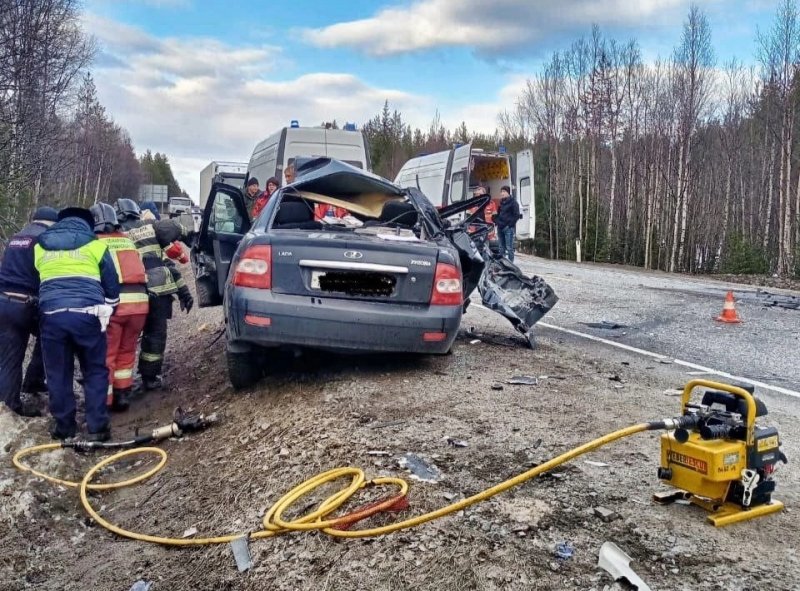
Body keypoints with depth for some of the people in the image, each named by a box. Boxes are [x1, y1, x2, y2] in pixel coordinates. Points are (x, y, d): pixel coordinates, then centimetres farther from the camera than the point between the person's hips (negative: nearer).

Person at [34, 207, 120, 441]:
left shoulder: (40, 246, 22)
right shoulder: (95, 245, 12)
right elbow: (112, 283, 13)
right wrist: (106, 310, 25)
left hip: (51, 314, 2)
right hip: (86, 314, -2)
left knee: (58, 373, 12)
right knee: (95, 371, 8)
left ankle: (63, 425, 19)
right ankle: (97, 426, 7)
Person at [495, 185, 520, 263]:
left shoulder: (513, 202, -3)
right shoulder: (501, 203, 18)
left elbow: (516, 215, -8)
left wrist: (510, 224, -13)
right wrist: (497, 221, 12)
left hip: (508, 228, -7)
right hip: (500, 228, 7)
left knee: (509, 248, -8)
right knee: (501, 248, 9)